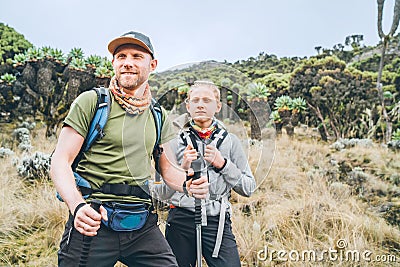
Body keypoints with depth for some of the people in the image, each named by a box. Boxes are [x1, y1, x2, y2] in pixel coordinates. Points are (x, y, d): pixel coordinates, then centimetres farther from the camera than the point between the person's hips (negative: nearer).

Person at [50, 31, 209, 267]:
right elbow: (60, 161, -5)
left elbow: (168, 168, 15)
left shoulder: (158, 116, 12)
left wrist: (188, 184, -7)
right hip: (93, 221, -3)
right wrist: (78, 206, -22)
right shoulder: (91, 102, -2)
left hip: (142, 225, 4)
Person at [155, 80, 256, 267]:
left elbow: (249, 188, 4)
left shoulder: (230, 141, 6)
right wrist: (182, 169, -14)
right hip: (181, 221, 0)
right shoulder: (175, 140, 3)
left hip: (217, 223, 0)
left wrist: (222, 164, -8)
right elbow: (161, 193, 1)